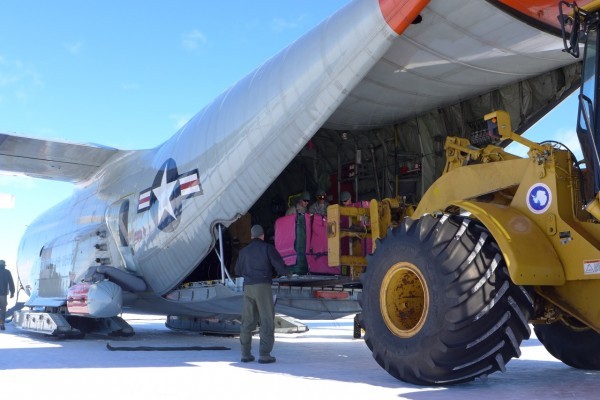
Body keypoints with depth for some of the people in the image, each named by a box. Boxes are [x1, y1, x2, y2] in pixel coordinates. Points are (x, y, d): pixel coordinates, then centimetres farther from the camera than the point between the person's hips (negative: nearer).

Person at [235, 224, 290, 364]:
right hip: (263, 286, -4)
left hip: (248, 287, 5)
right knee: (267, 321, 0)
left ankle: (246, 354, 11)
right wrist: (285, 272, 17)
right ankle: (264, 355, -5)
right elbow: (281, 267, -6)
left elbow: (238, 271, 24)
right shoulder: (267, 248, -1)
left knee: (247, 322, 11)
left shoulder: (244, 251, 13)